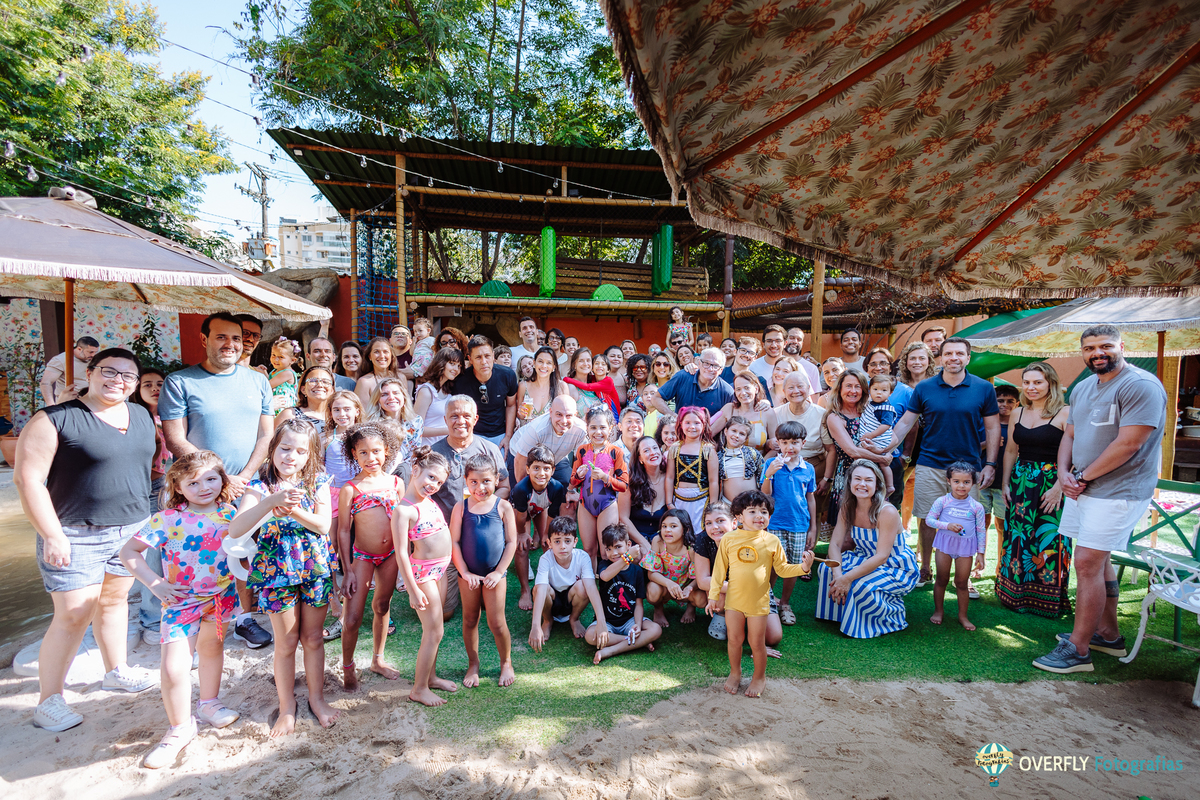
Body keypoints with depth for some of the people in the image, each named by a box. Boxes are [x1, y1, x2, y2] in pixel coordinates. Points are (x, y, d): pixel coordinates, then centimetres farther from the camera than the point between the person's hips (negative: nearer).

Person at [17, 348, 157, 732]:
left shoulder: (142, 417, 8)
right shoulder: (54, 420, -10)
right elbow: (28, 479, -12)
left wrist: (150, 520, 14)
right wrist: (52, 534, -16)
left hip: (133, 529, 6)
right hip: (77, 536, -5)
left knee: (114, 599, 19)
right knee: (73, 615, -3)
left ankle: (116, 670, 34)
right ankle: (49, 700, 13)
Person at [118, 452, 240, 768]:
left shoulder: (229, 513, -8)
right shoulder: (169, 519, -18)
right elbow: (128, 552, -13)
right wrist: (155, 583, -17)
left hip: (221, 596, 4)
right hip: (181, 601, -4)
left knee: (212, 648, 23)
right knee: (174, 667, -8)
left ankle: (208, 703, 48)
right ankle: (180, 728, 17)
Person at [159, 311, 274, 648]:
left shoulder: (257, 380, 7)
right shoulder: (179, 382, -3)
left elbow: (266, 434, 5)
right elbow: (175, 440, -8)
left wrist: (244, 477, -7)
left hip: (249, 486, 3)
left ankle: (245, 618, 25)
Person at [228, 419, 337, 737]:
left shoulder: (318, 482, -3)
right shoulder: (260, 486, -8)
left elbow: (323, 525, -13)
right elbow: (235, 529, -21)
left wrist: (292, 509, -29)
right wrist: (272, 501, -35)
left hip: (315, 569, 1)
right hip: (277, 571, -1)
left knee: (313, 637, 14)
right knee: (286, 642, 11)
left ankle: (317, 697, 33)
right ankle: (287, 706, 31)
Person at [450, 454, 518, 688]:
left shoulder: (503, 507, -5)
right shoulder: (461, 507, -4)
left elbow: (511, 542, -3)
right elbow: (454, 542, -4)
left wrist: (499, 572, -7)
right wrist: (465, 572, -8)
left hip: (494, 574, -1)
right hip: (468, 575, 2)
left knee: (496, 622, 4)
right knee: (470, 620, 13)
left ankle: (506, 663, 27)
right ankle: (473, 665, 33)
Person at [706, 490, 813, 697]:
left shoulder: (772, 541, -4)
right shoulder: (729, 539, -6)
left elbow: (782, 569, 3)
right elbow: (719, 569, 1)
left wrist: (803, 567, -13)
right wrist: (713, 596, 1)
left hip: (759, 601, 0)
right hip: (734, 599, 1)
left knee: (756, 642, 9)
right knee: (735, 639, 12)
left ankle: (759, 677, 33)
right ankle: (735, 673, 36)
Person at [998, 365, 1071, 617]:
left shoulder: (1065, 413, -7)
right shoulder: (1017, 414, 10)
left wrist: (1059, 487, -18)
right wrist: (1005, 484, 9)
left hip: (1051, 484, -5)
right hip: (1020, 482, 6)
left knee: (1049, 541, 0)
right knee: (1016, 538, 10)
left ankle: (1048, 600, 15)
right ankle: (1015, 594, 24)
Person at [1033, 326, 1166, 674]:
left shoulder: (1141, 386, -14)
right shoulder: (1082, 388, 13)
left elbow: (1128, 444, -20)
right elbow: (1069, 435, 15)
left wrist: (1082, 476, -13)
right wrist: (1064, 473, -2)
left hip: (1118, 492, -8)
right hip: (1083, 489, 9)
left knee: (1086, 563, -9)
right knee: (1098, 562, 17)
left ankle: (1078, 650, 1)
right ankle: (1108, 634, 32)